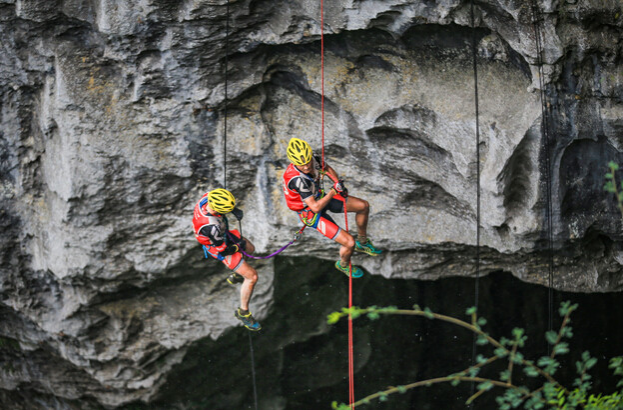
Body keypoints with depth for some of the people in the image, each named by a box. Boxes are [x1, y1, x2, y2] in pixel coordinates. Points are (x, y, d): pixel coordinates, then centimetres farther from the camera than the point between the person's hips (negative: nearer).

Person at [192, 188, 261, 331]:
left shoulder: (207, 197, -27)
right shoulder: (211, 226, -46)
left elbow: (226, 201, 0)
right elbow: (222, 250, -29)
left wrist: (236, 210, -16)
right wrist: (238, 246, -11)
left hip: (223, 234, 8)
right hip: (219, 247, -8)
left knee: (250, 249, 32)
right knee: (252, 276, -3)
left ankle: (235, 276, 57)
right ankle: (243, 311, 17)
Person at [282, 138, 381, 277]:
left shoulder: (311, 158, -17)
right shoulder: (297, 179, -40)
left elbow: (327, 168, 8)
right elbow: (315, 207, -38)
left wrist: (338, 183, -8)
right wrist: (333, 192, -34)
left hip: (319, 197, 8)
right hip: (310, 213, -8)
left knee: (363, 206, 12)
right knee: (349, 242, -14)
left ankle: (362, 242, 37)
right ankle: (343, 265, 22)